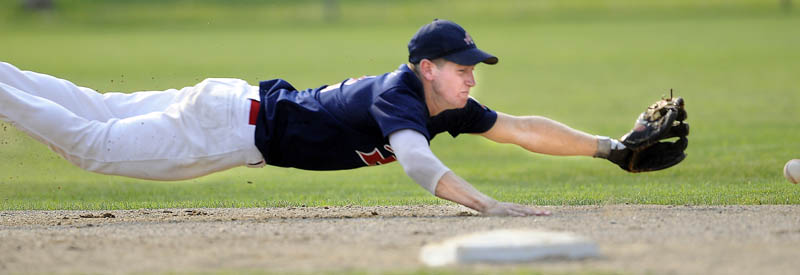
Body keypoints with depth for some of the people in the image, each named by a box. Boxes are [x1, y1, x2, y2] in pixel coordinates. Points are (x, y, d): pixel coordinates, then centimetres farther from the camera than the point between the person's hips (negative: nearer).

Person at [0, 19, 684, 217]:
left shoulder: (445, 105, -3)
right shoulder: (398, 97, -28)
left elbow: (524, 129, 2)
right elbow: (416, 160, -47)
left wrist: (612, 148, -5)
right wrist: (488, 207, -58)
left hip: (246, 110, 8)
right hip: (232, 122, -8)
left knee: (100, 115, 18)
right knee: (92, 141, -1)